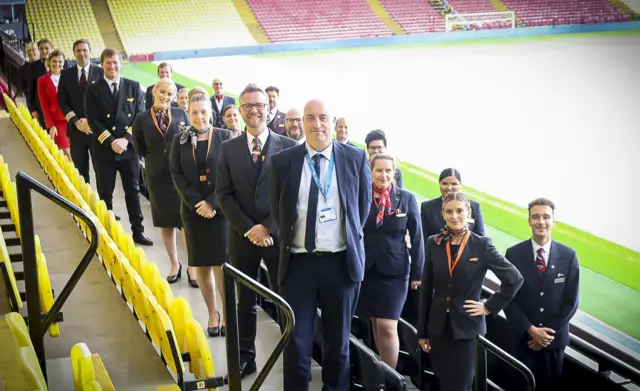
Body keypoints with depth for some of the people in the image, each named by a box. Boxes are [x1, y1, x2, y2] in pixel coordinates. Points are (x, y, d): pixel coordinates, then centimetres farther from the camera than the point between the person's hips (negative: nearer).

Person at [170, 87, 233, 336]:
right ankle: (212, 314, 19)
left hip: (220, 210, -2)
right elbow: (177, 176, 1)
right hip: (193, 211, 2)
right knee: (201, 267, 6)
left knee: (222, 265, -4)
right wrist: (197, 203, -11)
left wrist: (213, 203, -14)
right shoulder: (180, 141, 6)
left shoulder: (224, 137, 0)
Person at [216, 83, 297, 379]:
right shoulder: (229, 149, 5)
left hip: (278, 234, -2)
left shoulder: (288, 146, -2)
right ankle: (245, 357, 20)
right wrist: (248, 229, -11)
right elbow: (224, 194, 0)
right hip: (242, 235, 2)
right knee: (245, 300, 11)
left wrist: (267, 227, -14)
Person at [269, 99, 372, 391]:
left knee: (338, 342, 13)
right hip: (298, 261, 0)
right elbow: (277, 210, 9)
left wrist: (350, 238, 8)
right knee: (296, 342, 3)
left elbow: (363, 205, 9)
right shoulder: (283, 161, -2)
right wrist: (290, 241, 8)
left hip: (341, 261, 0)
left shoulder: (355, 158, -1)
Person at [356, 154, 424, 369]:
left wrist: (417, 272, -2)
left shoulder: (407, 198, -2)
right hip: (365, 268, 2)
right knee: (376, 323, 12)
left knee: (387, 326, -8)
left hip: (394, 269, -2)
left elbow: (417, 237, 0)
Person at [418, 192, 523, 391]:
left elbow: (514, 279, -5)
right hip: (438, 328, 3)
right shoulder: (434, 243, 1)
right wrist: (422, 331, 5)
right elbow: (426, 290, 5)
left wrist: (490, 307, -6)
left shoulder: (482, 244, -7)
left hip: (467, 327, -3)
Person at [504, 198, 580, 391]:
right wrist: (530, 330, -14)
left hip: (555, 338, 1)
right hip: (523, 337, -1)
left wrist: (549, 333, -10)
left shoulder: (568, 255, -4)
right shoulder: (514, 254, -7)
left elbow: (571, 301, -4)